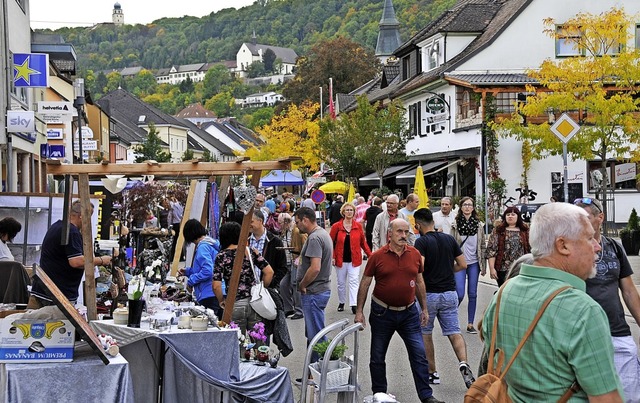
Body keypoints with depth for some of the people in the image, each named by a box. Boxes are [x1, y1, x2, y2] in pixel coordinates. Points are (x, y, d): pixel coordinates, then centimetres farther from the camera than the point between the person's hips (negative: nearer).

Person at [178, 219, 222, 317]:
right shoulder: (211, 243, 17)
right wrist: (188, 271, 26)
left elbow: (207, 271, -22)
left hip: (209, 296, -10)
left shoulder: (203, 246, -12)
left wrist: (191, 280, -8)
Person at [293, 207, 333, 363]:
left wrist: (302, 285, -15)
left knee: (315, 335, -4)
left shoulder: (314, 238, -20)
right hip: (322, 289, 11)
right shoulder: (323, 233, 13)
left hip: (314, 292, -11)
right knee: (313, 334, 18)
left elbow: (315, 268, -28)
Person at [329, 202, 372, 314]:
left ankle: (354, 305, -12)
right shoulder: (336, 226, -3)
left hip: (354, 259, 0)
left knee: (354, 281, -9)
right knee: (341, 283, 11)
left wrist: (370, 255, 0)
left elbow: (363, 242, 6)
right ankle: (341, 303, 28)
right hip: (341, 260, 0)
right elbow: (331, 243, 0)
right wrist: (332, 257, -10)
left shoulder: (358, 226, 1)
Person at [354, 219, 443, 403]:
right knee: (377, 357, 9)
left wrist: (424, 309, 12)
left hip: (409, 312, 2)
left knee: (419, 354, -3)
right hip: (382, 313, -1)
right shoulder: (377, 256, -8)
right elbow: (365, 284, -2)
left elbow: (419, 282, 11)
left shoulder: (415, 254, 0)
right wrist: (359, 311, -5)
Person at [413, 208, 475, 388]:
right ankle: (463, 363, -21)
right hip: (450, 292, 4)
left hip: (428, 294, -4)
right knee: (454, 332, 3)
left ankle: (432, 373, 17)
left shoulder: (421, 241, -11)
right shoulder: (449, 239, 6)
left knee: (425, 333, 13)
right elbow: (462, 265, 7)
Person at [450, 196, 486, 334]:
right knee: (459, 295, -8)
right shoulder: (455, 225, -2)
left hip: (474, 264, 3)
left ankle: (470, 324, 12)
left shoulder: (479, 225, 5)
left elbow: (483, 246, 9)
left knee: (473, 295, 5)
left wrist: (483, 265, 5)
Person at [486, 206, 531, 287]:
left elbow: (530, 250, 11)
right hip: (503, 269, -2)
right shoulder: (498, 231, 2)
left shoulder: (525, 231, 9)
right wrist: (492, 268, -11)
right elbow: (491, 250, -3)